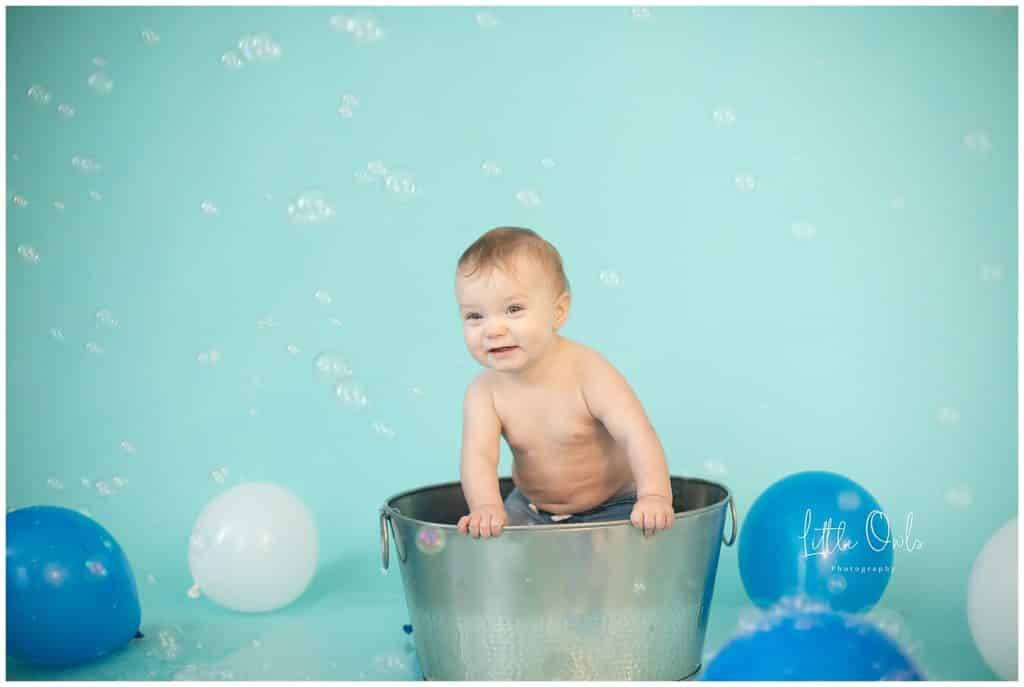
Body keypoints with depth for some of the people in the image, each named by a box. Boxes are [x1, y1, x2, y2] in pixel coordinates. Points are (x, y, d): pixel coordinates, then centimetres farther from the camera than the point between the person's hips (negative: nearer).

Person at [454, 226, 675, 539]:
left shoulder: (588, 372, -24)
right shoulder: (484, 391, -15)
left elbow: (636, 434, -31)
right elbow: (478, 455, -26)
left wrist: (654, 497, -47)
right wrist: (486, 507, -46)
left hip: (609, 507, -3)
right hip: (531, 509, 3)